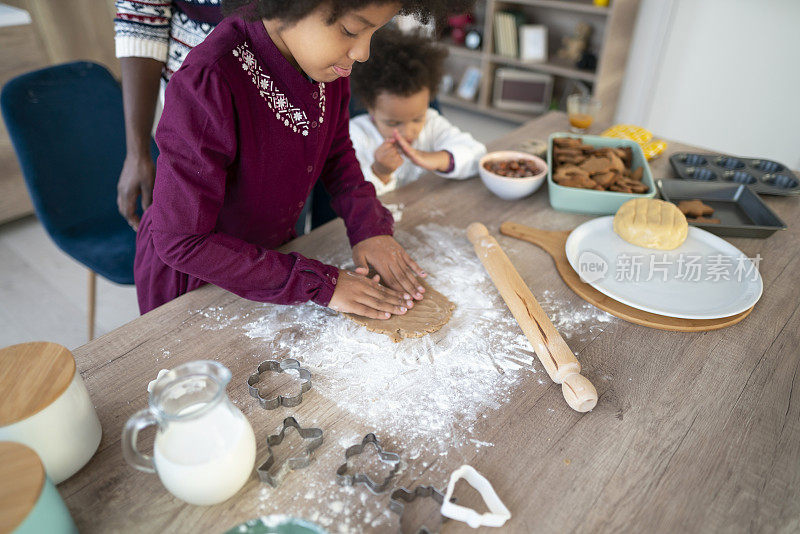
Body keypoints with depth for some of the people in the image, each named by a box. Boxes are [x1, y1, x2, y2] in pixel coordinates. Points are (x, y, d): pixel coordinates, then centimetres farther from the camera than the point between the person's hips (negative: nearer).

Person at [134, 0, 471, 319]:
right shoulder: (206, 85, -36)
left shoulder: (328, 60, -15)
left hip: (272, 247, 6)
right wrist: (317, 283, -31)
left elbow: (337, 151, 3)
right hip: (190, 278, -5)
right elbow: (182, 243, -31)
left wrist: (370, 227, -12)